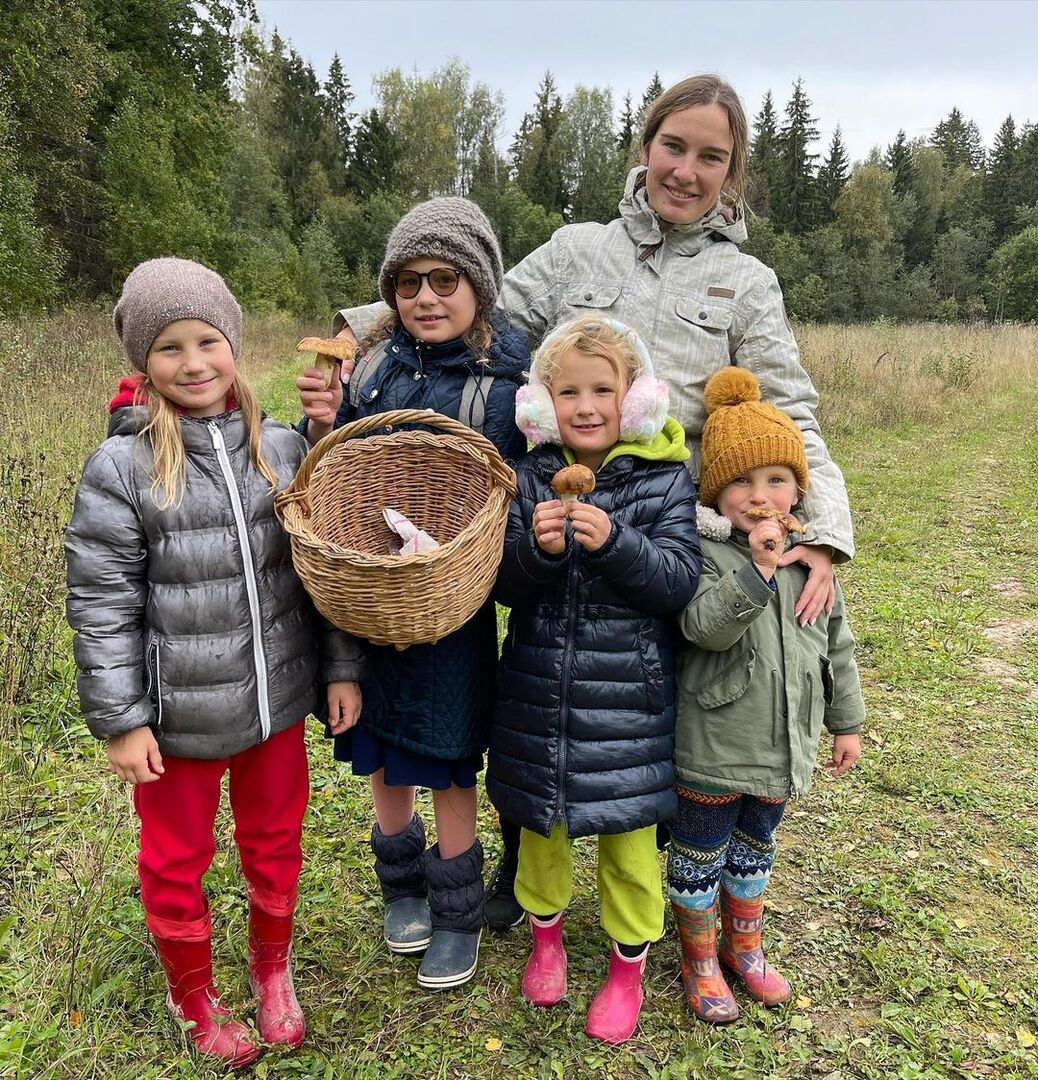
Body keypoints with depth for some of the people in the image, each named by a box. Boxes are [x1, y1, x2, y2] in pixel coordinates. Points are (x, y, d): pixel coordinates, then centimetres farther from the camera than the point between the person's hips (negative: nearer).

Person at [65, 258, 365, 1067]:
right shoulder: (121, 467, -12)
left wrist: (342, 667, 1)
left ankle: (272, 968, 49)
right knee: (177, 864, 17)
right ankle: (194, 996, 45)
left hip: (277, 700, 3)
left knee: (275, 843, 21)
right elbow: (101, 605, -10)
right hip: (179, 716, -2)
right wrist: (120, 720, -10)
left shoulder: (283, 449, -3)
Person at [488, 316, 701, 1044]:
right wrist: (537, 548, -24)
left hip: (626, 699, -2)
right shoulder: (531, 477, -2)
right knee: (539, 822, 20)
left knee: (628, 836, 12)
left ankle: (628, 968, 37)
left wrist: (614, 543, -29)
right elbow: (506, 586, -2)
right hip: (538, 692, 3)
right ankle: (546, 935, 48)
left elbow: (681, 581, -13)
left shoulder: (664, 477, -9)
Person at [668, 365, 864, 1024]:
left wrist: (847, 721, 13)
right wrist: (757, 568, -38)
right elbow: (706, 626, -31)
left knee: (755, 849, 24)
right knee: (700, 855, 12)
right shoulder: (705, 552, -16)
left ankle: (744, 946, 45)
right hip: (713, 748, -5)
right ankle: (700, 960, 34)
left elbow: (837, 643, 10)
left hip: (785, 745, 5)